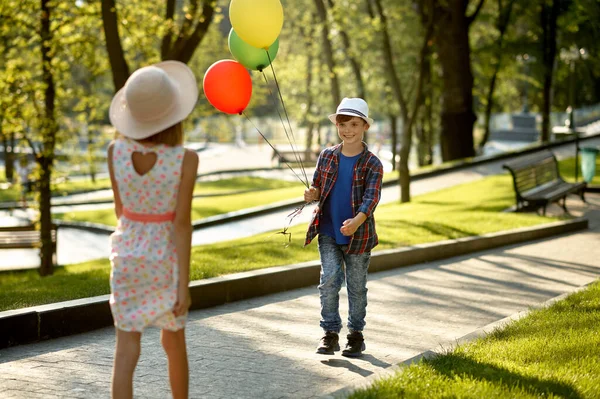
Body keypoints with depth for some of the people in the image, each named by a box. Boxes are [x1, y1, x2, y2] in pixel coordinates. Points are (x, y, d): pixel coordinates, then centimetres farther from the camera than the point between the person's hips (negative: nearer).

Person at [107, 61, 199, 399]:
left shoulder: (116, 150, -10)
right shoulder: (185, 159, -20)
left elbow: (120, 209, 3)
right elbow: (182, 224, -19)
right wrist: (184, 284, -14)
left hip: (128, 257, 1)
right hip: (166, 260, -1)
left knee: (126, 351, 1)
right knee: (174, 343, 20)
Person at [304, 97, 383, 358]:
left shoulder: (372, 164, -7)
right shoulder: (327, 156, 4)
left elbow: (372, 197, -19)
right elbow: (317, 187, 11)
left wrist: (357, 221, -37)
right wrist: (312, 195, -15)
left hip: (358, 236, -2)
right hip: (328, 232, 2)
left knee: (356, 286, 8)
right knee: (329, 280, -7)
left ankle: (356, 335, 22)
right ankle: (330, 333, 1)